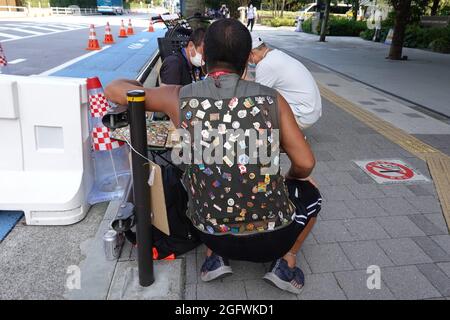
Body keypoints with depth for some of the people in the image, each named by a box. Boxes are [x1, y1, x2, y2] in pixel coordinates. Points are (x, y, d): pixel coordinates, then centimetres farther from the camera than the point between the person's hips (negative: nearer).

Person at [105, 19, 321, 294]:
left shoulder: (181, 97, -8)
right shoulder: (272, 99, -10)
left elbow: (113, 90, 3)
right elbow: (305, 164, -9)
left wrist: (137, 86, 25)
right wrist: (289, 178, 15)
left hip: (212, 236, 2)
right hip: (272, 239, -1)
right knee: (310, 193, 28)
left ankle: (215, 257, 19)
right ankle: (286, 263, 13)